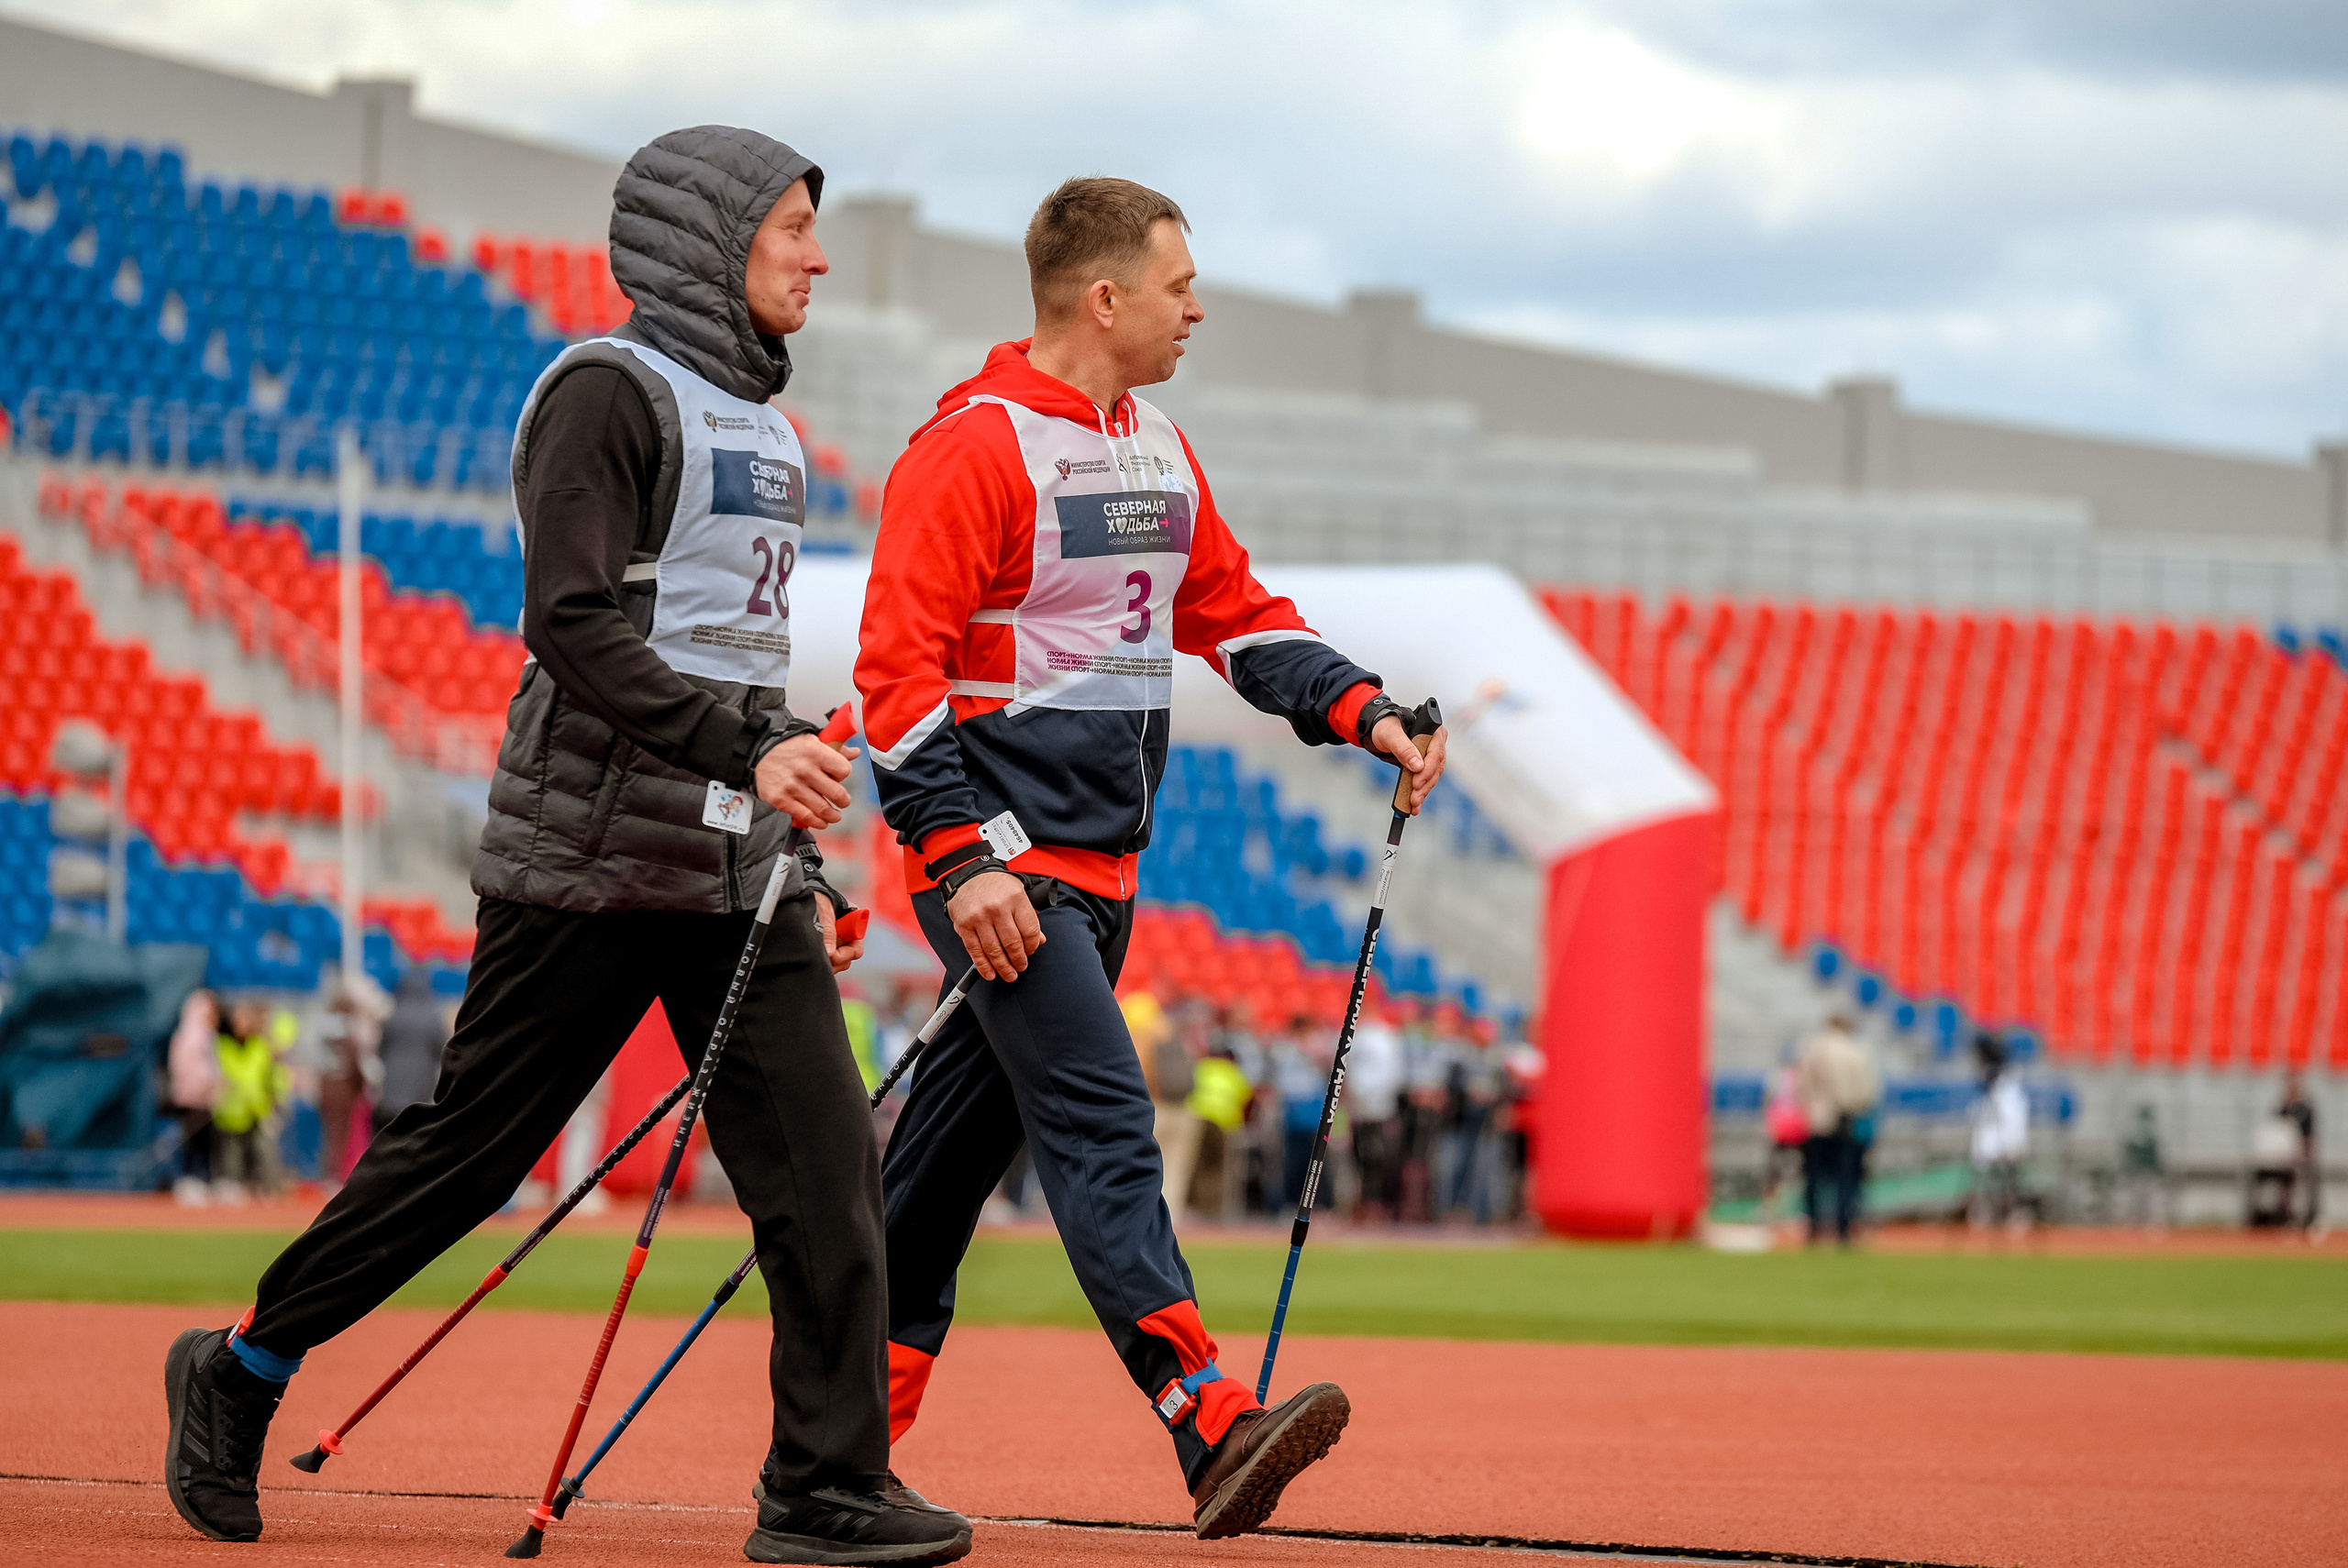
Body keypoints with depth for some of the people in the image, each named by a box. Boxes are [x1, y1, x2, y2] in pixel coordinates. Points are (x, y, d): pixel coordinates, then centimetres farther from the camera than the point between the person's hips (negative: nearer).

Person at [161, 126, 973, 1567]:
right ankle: (243, 1373, 17)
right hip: (593, 855, -8)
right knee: (468, 1149, 0)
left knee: (827, 1164, -6)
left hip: (736, 865, 8)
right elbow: (573, 625, -18)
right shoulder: (608, 392, -7)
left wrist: (802, 867, 19)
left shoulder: (766, 431, 20)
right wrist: (748, 749, -26)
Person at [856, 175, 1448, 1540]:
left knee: (969, 1131, 13)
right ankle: (1211, 1426, -28)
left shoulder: (1159, 453, 15)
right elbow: (901, 662, -17)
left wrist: (1362, 712, 7)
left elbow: (1233, 611, 23)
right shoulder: (975, 448, -13)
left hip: (1100, 861, 9)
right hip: (1000, 860, -9)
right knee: (1100, 1124, -17)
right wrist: (962, 859, -23)